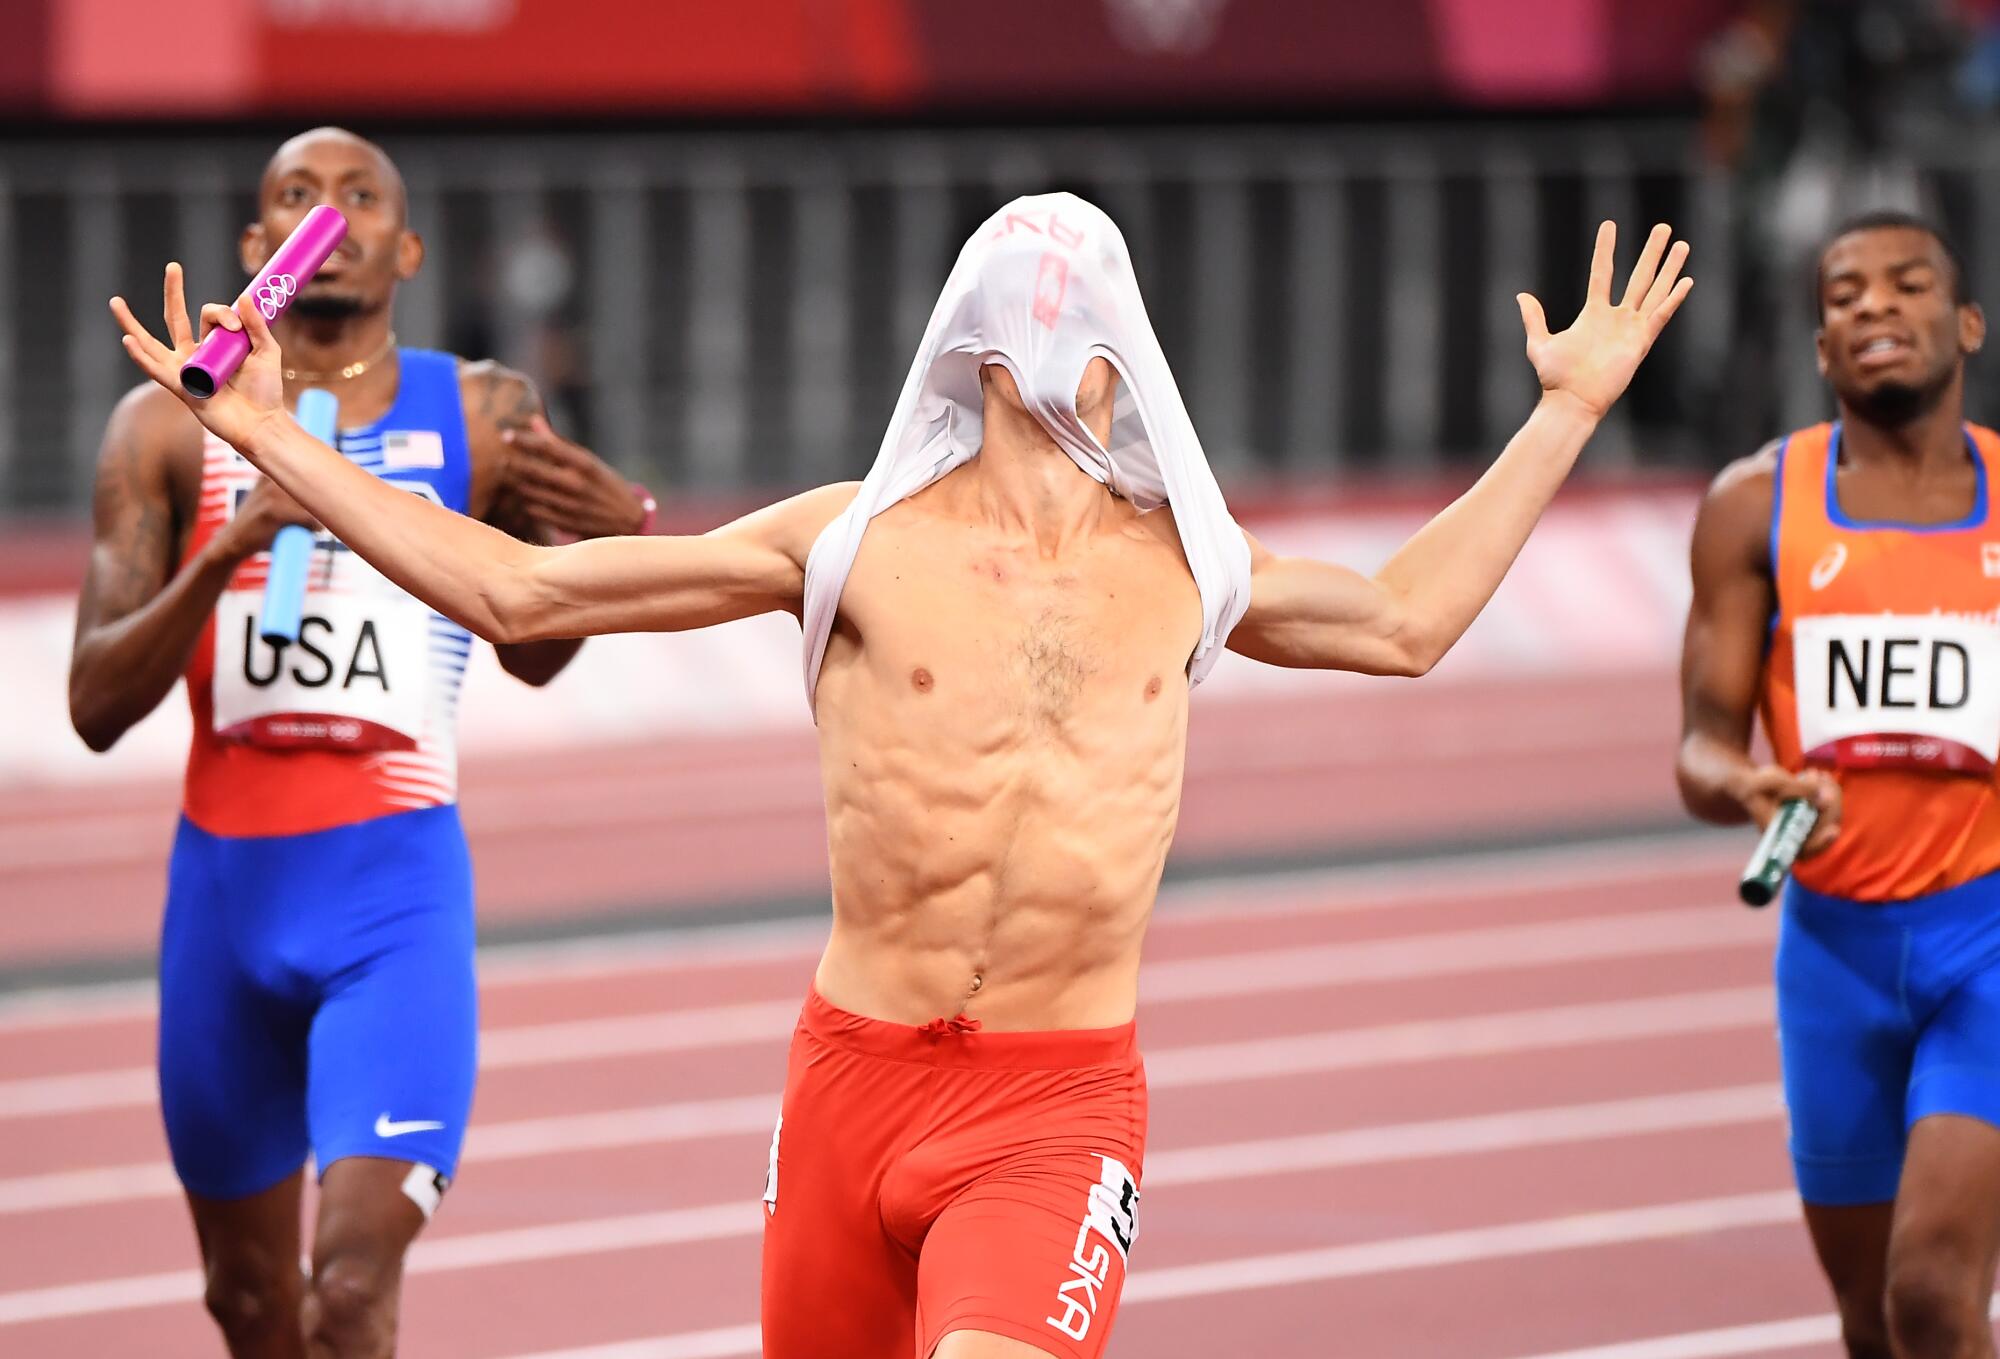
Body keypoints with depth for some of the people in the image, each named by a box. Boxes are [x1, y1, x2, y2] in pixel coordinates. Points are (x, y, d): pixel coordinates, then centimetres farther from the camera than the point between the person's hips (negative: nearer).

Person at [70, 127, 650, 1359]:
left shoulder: (483, 419, 2)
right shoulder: (172, 427, 1)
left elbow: (531, 649, 16)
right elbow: (97, 706, -5)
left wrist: (613, 541, -5)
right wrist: (227, 549, -20)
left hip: (398, 887, -2)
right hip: (228, 884, 2)